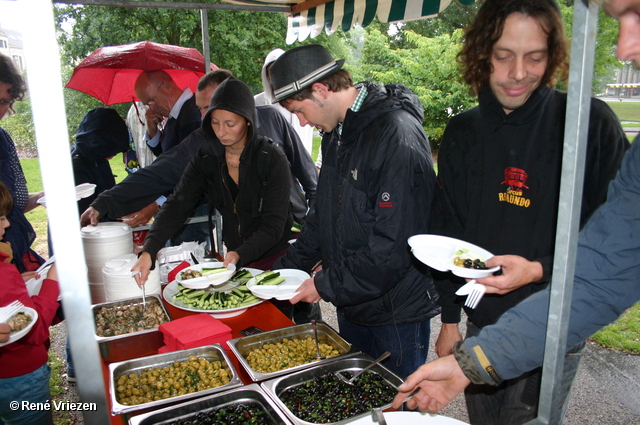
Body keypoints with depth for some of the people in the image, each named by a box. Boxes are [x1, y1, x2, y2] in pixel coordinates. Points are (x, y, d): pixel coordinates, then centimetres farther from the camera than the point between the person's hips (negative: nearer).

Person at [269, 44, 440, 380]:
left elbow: (395, 243, -27)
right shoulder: (335, 132, 6)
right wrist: (285, 267, 8)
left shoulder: (397, 135, -23)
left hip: (397, 313, -8)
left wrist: (328, 285, -18)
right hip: (351, 304, 8)